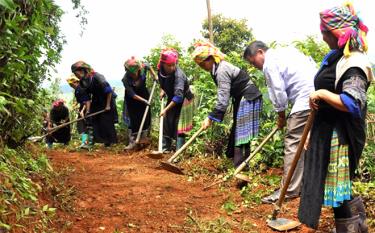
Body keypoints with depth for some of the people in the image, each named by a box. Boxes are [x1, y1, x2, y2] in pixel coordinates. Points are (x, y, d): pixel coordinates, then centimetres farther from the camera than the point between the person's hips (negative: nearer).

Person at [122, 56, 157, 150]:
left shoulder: (143, 67, -27)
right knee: (133, 118, -7)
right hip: (132, 98, -4)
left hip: (144, 94, 4)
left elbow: (149, 67, 0)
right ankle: (132, 141, -1)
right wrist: (144, 101, -30)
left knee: (146, 116, 7)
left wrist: (154, 76, 1)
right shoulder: (125, 79, -33)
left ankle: (144, 138, 23)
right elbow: (133, 95, -27)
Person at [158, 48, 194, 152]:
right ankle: (166, 148, 19)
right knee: (166, 122, 8)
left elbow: (178, 96, -41)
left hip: (183, 100, -7)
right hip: (172, 99, 7)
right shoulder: (160, 70, -14)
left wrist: (166, 109, -43)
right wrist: (162, 90, -6)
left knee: (179, 125, -9)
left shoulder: (178, 74, -35)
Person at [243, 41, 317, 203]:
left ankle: (289, 191, -5)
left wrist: (281, 116, 8)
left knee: (293, 143, -7)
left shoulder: (269, 63, -5)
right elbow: (313, 64, 20)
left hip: (305, 101, -10)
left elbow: (278, 93, -7)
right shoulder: (287, 50, 22)